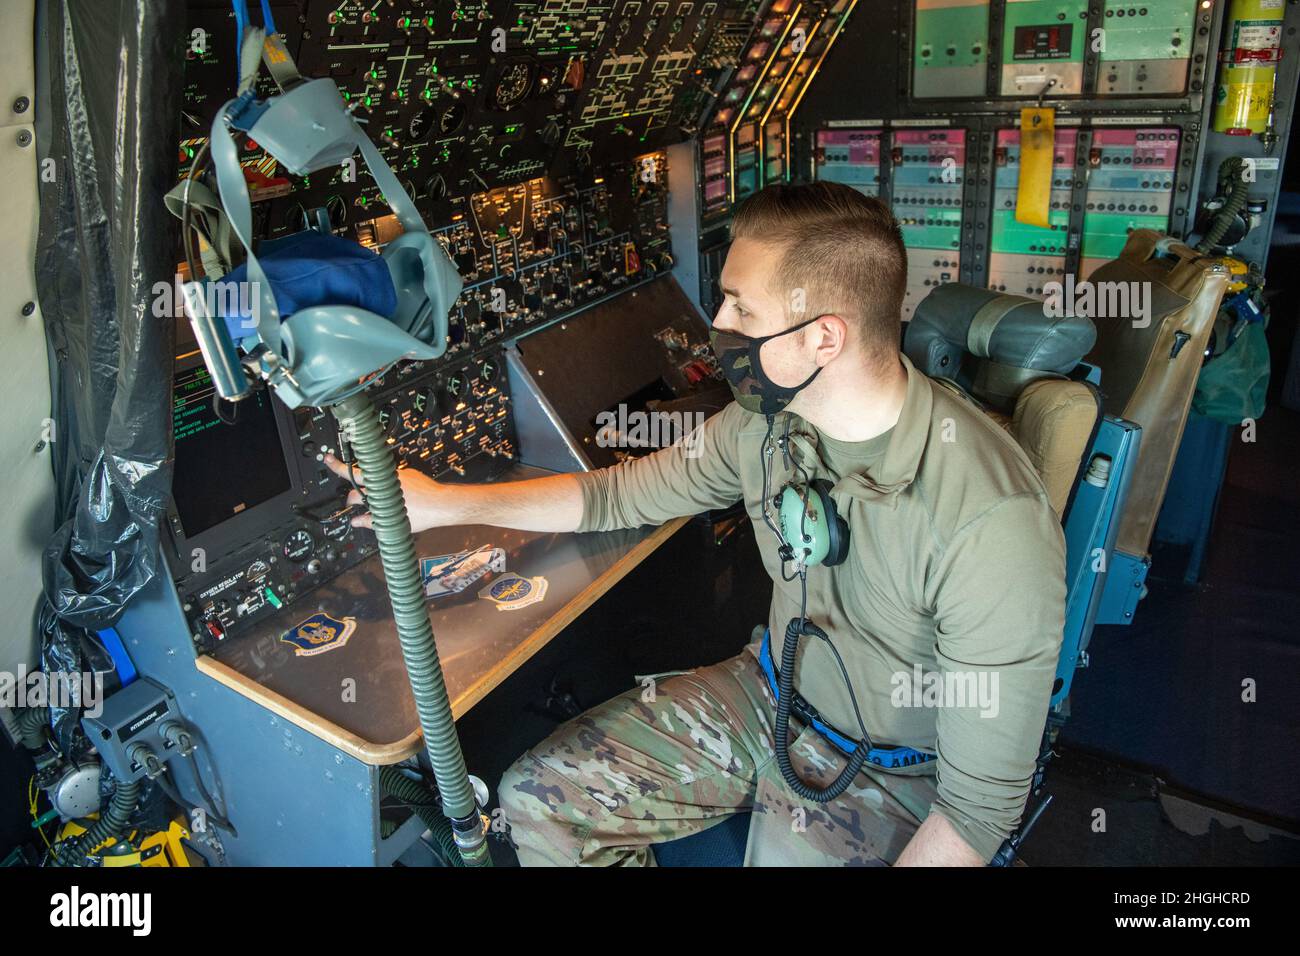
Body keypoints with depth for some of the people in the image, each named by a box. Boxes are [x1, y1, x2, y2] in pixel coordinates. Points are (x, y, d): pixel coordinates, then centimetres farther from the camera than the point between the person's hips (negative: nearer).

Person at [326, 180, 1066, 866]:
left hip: (886, 772, -5)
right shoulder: (766, 421, -11)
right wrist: (446, 504, 5)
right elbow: (620, 495, 6)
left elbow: (982, 806, -23)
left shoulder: (990, 526, -32)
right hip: (768, 692, 5)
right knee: (540, 798, -2)